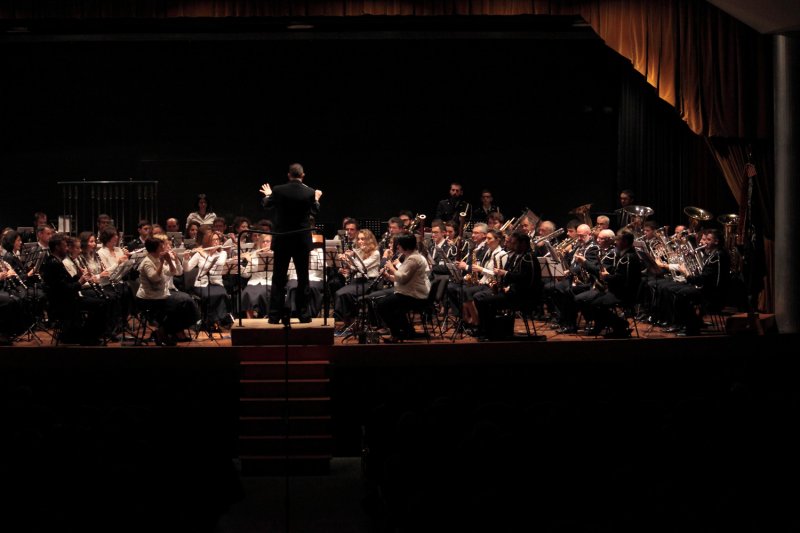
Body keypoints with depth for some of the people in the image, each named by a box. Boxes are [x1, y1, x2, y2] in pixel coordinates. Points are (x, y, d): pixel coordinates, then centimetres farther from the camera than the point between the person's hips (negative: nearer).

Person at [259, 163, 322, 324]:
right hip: (302, 240, 0)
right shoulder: (310, 192, -8)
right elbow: (315, 213, 6)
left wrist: (268, 195, 32)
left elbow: (267, 205, 11)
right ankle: (303, 314, 9)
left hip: (282, 240, 0)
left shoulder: (278, 190, -9)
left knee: (279, 279, 6)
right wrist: (316, 199, 23)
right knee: (303, 278, 9)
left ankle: (275, 315, 5)